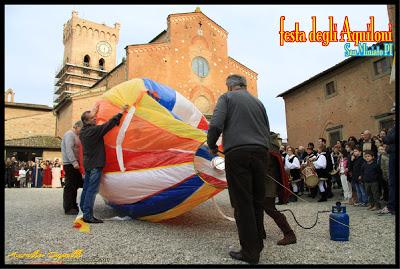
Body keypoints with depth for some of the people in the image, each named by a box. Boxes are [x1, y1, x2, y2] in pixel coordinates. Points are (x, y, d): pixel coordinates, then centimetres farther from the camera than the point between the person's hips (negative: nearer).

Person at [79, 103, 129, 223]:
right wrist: (120, 113, -12)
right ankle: (88, 215, -8)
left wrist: (94, 111, 39)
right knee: (92, 190, -8)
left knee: (86, 188, 16)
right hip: (95, 164, -9)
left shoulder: (82, 131, 10)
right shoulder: (94, 130, -16)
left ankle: (83, 210, 24)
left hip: (87, 163, 10)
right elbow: (108, 124, -18)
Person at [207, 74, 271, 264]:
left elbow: (216, 124, -7)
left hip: (237, 152, -5)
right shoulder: (258, 102, 23)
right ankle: (258, 244, 22)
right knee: (257, 200, 13)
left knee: (242, 202, -1)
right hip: (261, 152, 5)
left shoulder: (227, 97, 8)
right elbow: (267, 130, 21)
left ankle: (250, 251, 3)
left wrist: (212, 145, 9)